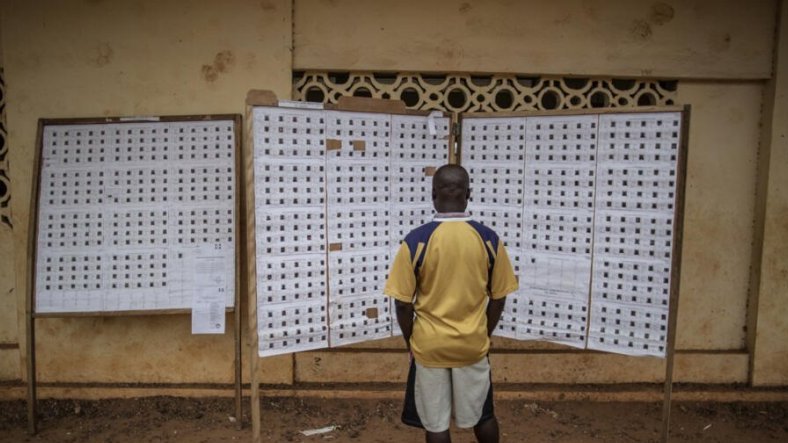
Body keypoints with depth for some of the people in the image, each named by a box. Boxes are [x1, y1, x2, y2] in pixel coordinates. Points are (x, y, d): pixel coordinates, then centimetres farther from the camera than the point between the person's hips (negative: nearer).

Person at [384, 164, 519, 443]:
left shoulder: (416, 241, -15)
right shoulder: (489, 240, -9)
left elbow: (403, 303, -10)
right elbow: (498, 299, 0)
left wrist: (411, 341, 6)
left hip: (429, 346, -2)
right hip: (473, 345, 2)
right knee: (481, 415, 22)